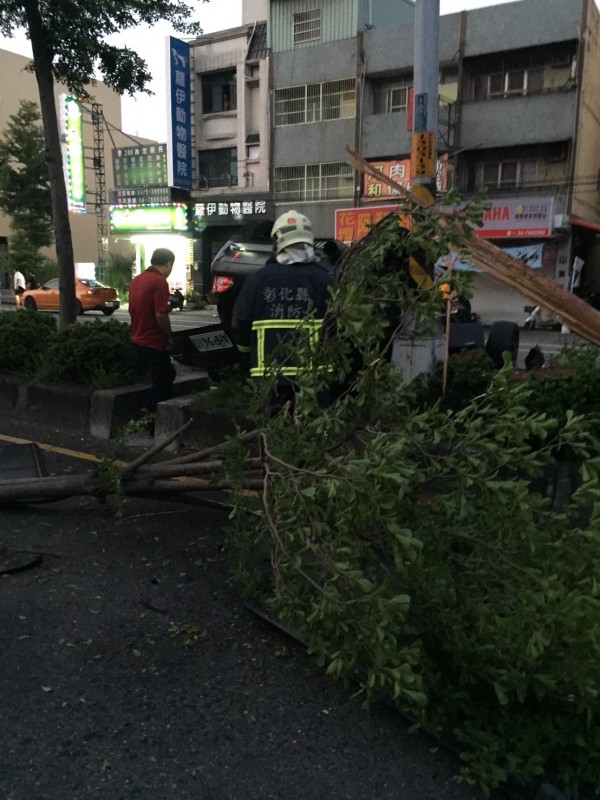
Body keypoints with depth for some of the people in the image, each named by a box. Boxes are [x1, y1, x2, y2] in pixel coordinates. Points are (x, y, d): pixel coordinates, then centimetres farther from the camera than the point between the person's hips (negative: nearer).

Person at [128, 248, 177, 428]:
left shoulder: (136, 280, 9)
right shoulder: (159, 281, -19)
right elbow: (161, 316, -24)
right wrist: (169, 336, -10)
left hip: (139, 339, 9)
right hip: (154, 342, -9)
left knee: (164, 378, 21)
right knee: (161, 383, 4)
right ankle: (157, 426, 12)